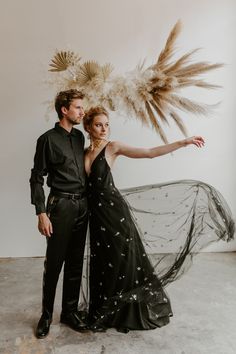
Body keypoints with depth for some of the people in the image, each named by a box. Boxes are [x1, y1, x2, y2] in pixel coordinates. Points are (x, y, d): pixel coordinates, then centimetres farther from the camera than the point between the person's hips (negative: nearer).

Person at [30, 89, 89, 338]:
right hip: (61, 205, -6)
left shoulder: (79, 136, 11)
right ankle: (46, 315, 23)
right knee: (54, 263, 4)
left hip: (82, 205, 6)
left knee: (75, 262, 12)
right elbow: (37, 178, -8)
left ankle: (70, 311, 27)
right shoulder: (48, 139, -7)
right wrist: (42, 213, -14)